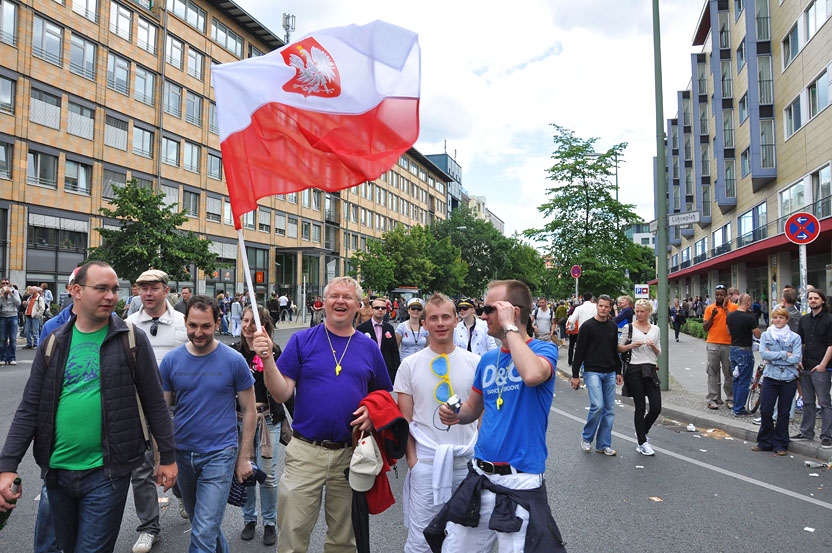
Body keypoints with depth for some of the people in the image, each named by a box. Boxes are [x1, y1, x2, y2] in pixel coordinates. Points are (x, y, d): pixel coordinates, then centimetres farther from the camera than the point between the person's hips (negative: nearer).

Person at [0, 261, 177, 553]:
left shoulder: (131, 340, -6)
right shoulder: (54, 344, 3)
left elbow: (155, 403, -3)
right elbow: (29, 409, 5)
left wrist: (167, 457, -1)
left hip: (106, 472, -4)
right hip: (58, 471, 4)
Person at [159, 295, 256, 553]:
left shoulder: (234, 361, -10)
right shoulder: (171, 360, -2)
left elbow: (249, 411, -3)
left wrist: (244, 457, -3)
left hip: (219, 454, -4)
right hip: (182, 454, 4)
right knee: (201, 522, 22)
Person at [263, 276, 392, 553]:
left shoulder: (369, 347, 5)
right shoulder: (302, 340, -1)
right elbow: (282, 393, -6)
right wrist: (267, 359, -21)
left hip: (350, 454, 2)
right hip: (305, 451, -2)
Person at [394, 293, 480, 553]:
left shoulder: (475, 362, 1)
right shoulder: (410, 365, 0)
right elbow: (405, 418, 3)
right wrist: (411, 458, -4)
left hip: (467, 461, 1)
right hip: (425, 460, -1)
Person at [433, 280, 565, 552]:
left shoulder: (543, 350, -9)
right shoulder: (487, 359, 9)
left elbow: (532, 374, -34)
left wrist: (510, 327, -22)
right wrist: (455, 414, -4)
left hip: (521, 484, -6)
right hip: (480, 478, 6)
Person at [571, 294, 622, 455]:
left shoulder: (613, 326, 11)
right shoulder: (587, 326, -7)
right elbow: (579, 352, -6)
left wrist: (618, 372, 18)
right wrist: (575, 375, -8)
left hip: (610, 374, 6)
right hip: (592, 372, -6)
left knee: (609, 410, 5)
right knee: (597, 406, -16)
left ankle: (604, 445, 15)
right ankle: (586, 437, 6)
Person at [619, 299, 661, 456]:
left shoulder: (655, 329, 12)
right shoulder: (628, 327, 2)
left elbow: (658, 353, 16)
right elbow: (619, 348, 3)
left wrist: (653, 346, -5)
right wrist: (632, 345, -14)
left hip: (651, 369, 4)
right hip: (634, 370, -3)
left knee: (656, 407, -1)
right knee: (640, 408, 0)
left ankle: (642, 432, 25)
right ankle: (642, 443, 11)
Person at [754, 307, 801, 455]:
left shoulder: (795, 337, 3)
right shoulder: (766, 335, 5)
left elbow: (796, 358, -9)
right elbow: (763, 354, -8)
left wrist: (773, 358, -11)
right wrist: (784, 354, -12)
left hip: (788, 379, 0)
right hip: (770, 378, 0)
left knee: (784, 413, 6)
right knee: (765, 411, -2)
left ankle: (780, 444, 18)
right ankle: (765, 442, 14)